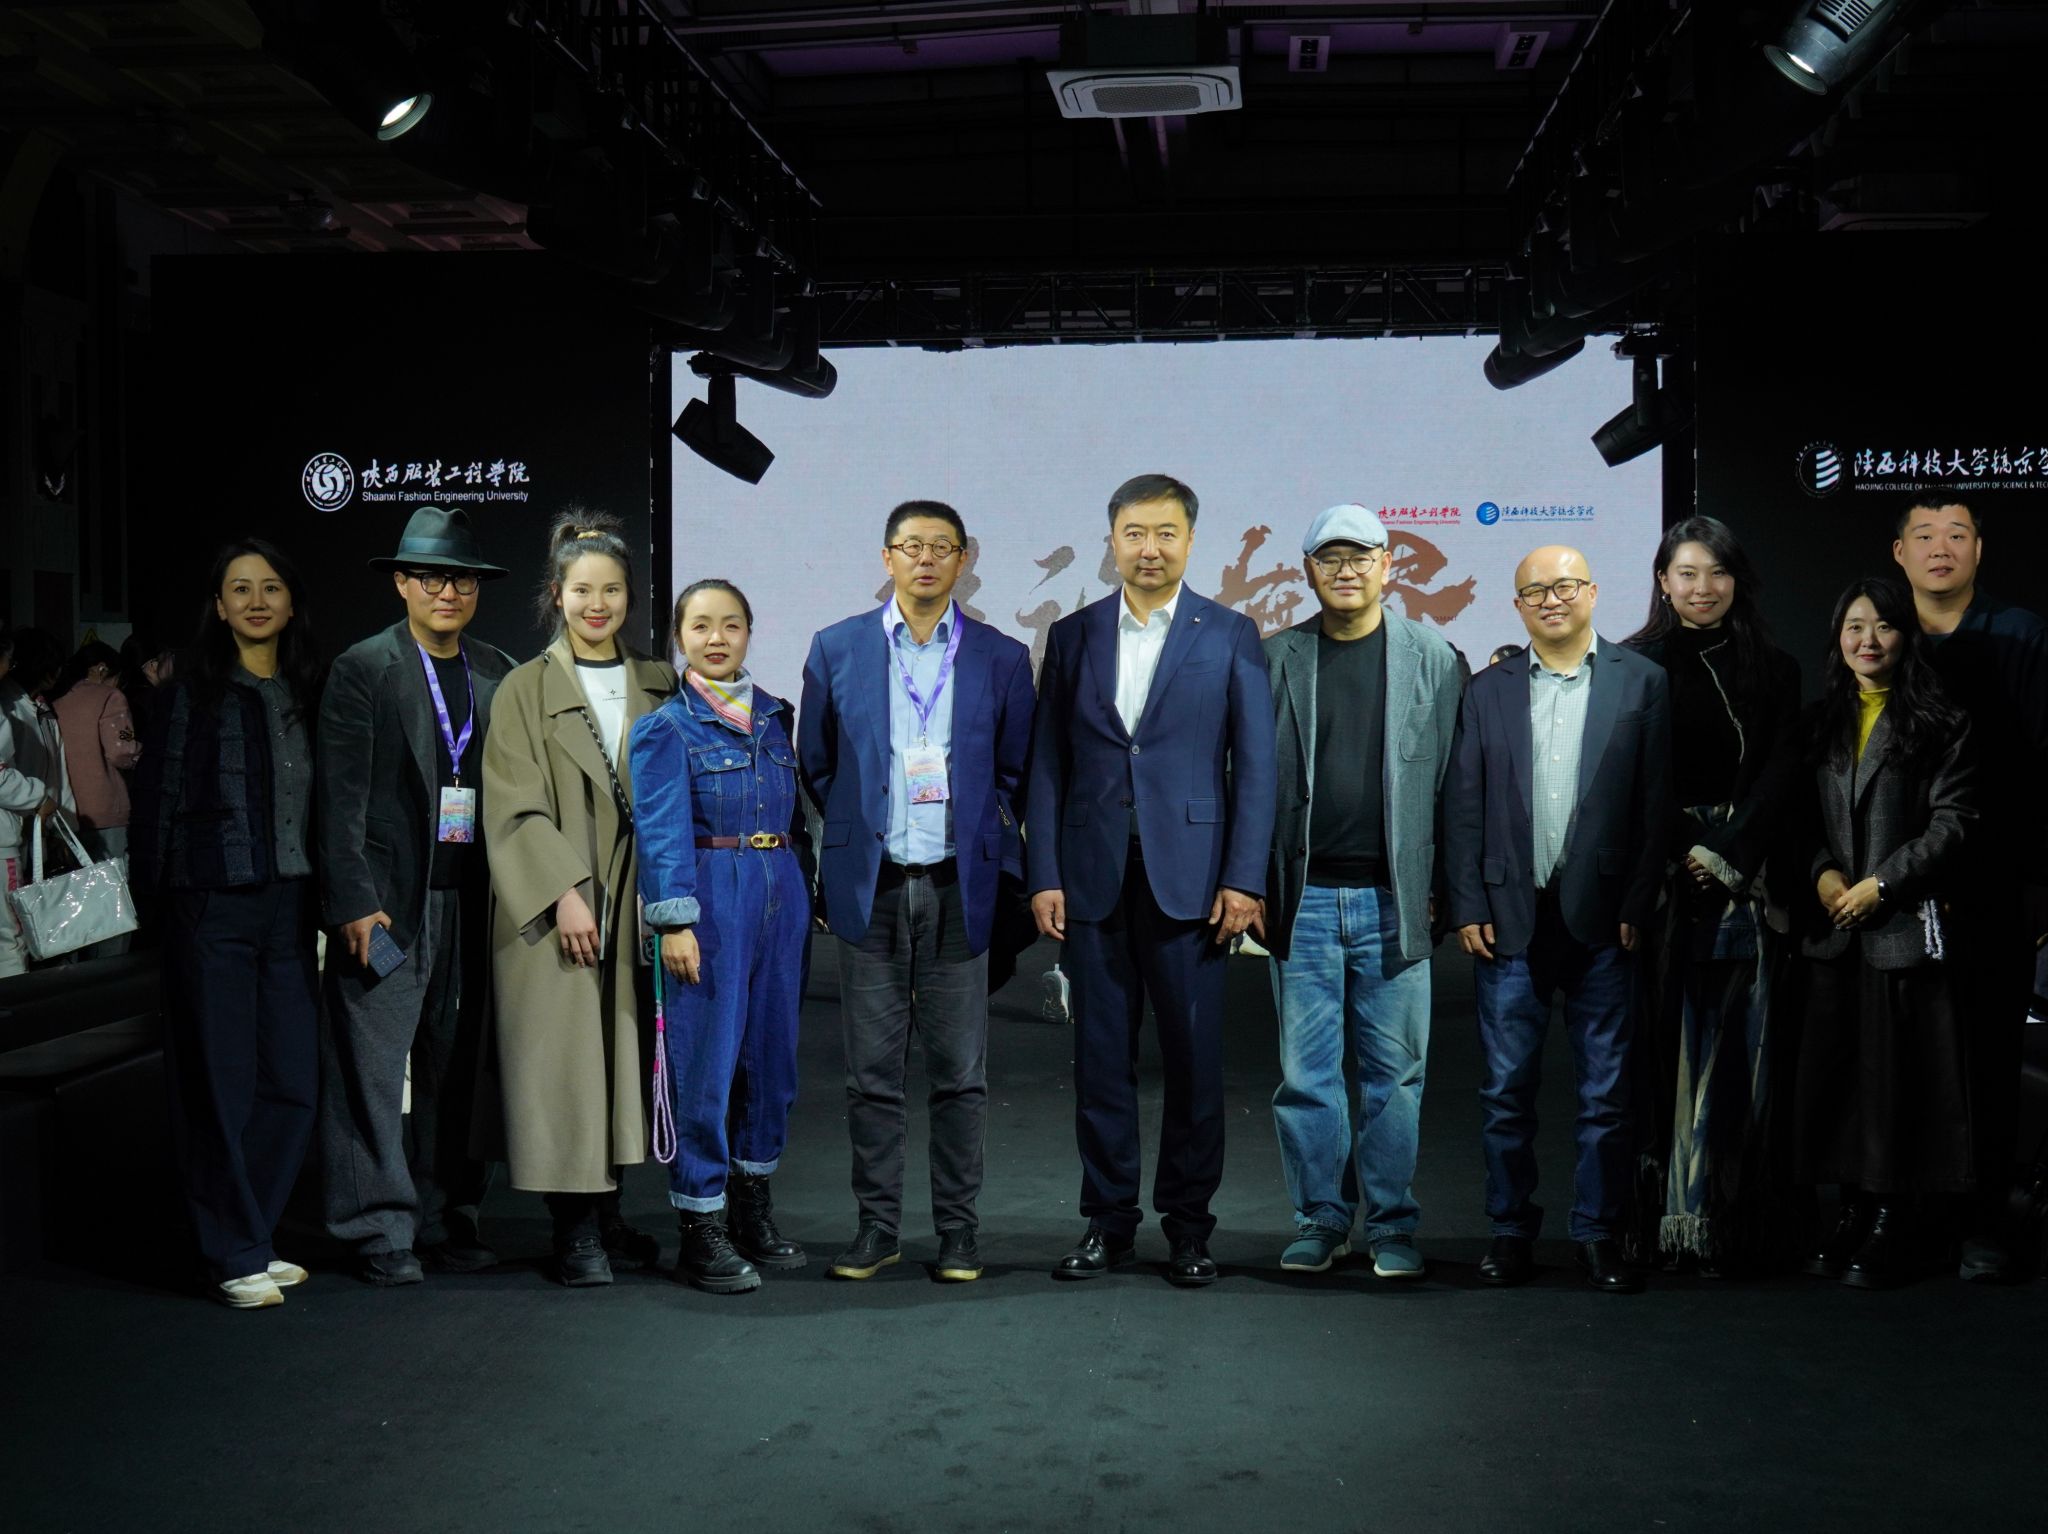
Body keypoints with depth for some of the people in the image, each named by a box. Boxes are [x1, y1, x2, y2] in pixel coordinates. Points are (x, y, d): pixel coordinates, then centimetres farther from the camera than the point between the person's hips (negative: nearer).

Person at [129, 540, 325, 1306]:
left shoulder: (309, 691, 12)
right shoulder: (193, 689, -1)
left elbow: (326, 800, 12)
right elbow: (159, 792, -2)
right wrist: (160, 884, -8)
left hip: (290, 905, 5)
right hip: (214, 906, -5)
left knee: (293, 1082, 6)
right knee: (221, 1081, 0)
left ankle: (251, 1238, 21)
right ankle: (235, 1257, 9)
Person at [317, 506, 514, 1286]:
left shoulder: (499, 673, 10)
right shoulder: (363, 670, -2)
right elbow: (342, 797, -6)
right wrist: (353, 902, -13)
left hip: (472, 899, 4)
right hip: (389, 898, -4)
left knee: (456, 1064, 11)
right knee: (372, 1064, -2)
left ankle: (447, 1219, 21)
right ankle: (380, 1232, 8)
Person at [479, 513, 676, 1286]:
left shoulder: (657, 686, 10)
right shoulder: (525, 690, -1)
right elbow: (515, 808, -7)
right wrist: (564, 891, -16)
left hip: (636, 900, 4)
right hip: (557, 901, -4)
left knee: (624, 1053, 8)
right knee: (563, 1061, -3)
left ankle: (607, 1215, 19)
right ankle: (575, 1231, 6)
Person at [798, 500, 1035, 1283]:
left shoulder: (1002, 658, 4)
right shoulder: (836, 649, 5)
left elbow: (1017, 771, 11)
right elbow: (816, 764, 12)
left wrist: (977, 831, 6)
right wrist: (859, 828, 12)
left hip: (958, 888, 0)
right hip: (871, 887, 0)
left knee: (961, 1072, 4)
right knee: (871, 1071, 5)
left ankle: (957, 1225, 14)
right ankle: (877, 1224, 16)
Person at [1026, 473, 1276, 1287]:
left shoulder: (1231, 636, 3)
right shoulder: (1072, 636, 9)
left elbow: (1255, 763, 0)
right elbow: (1047, 763, 8)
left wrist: (1244, 878, -7)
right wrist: (1043, 875, 1)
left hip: (1190, 876, -2)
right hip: (1093, 877, 2)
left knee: (1195, 1057, 3)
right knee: (1102, 1055, 7)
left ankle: (1188, 1223, 16)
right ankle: (1107, 1219, 19)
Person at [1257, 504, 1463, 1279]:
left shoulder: (1432, 659, 5)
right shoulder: (1276, 659, 7)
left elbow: (1453, 778, 3)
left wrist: (1440, 888, -3)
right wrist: (1254, 885, 2)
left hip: (1393, 898, -1)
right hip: (1303, 898, 1)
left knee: (1394, 1072, 5)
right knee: (1307, 1071, 5)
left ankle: (1392, 1225, 16)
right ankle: (1321, 1220, 17)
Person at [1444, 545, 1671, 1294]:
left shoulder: (1642, 683, 4)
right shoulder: (1488, 690, 9)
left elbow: (1656, 805, -1)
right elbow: (1463, 806, 6)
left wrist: (1637, 908, -7)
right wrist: (1468, 908, -2)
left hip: (1600, 916, -1)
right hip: (1511, 916, 1)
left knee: (1605, 1089, 5)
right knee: (1506, 1088, 6)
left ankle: (1599, 1237, 15)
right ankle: (1511, 1232, 17)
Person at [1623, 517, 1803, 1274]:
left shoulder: (1773, 670, 11)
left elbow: (1782, 772, 3)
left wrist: (1729, 857, -9)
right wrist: (1687, 852, -12)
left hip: (1745, 871, 2)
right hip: (1659, 868, -2)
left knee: (1735, 1048, 0)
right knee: (1662, 1046, -2)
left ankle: (1729, 1224, 5)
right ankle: (1658, 1219, 4)